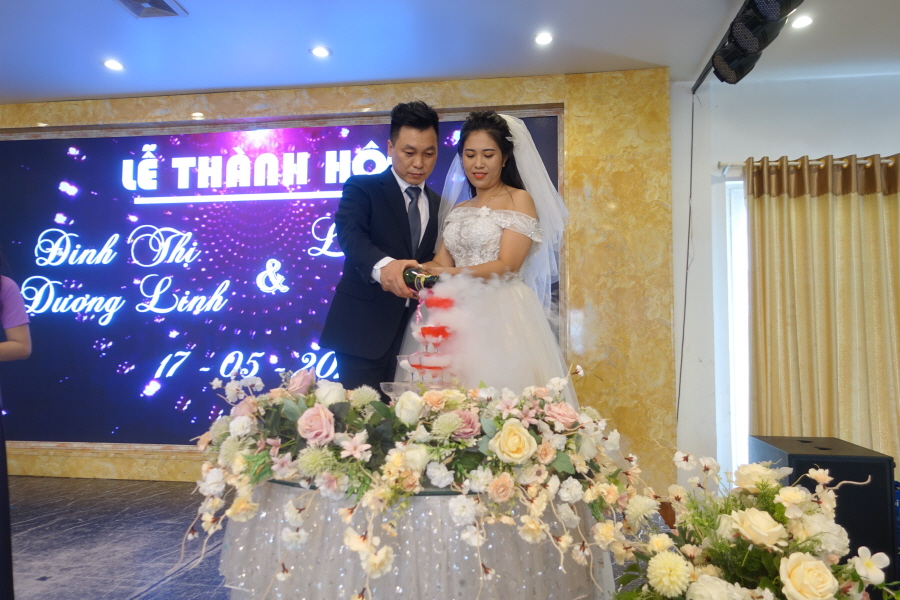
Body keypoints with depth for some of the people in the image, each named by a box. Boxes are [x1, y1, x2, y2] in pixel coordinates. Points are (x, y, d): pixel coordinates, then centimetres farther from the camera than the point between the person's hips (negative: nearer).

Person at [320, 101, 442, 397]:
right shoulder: (362, 187, -1)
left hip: (414, 331, 4)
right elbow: (349, 233, -20)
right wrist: (383, 265, -40)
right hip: (364, 328, -4)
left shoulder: (438, 205, 15)